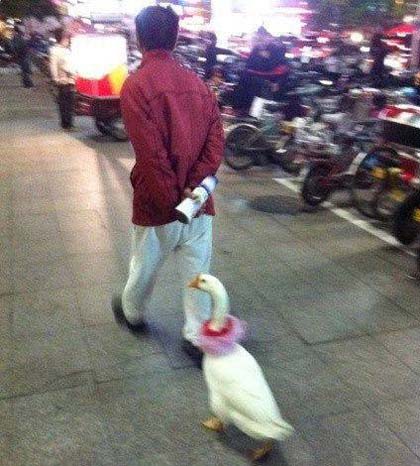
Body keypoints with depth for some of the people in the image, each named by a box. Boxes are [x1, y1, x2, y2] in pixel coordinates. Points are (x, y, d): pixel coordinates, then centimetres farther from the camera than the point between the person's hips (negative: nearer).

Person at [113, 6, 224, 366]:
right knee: (197, 269, 12)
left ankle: (132, 312, 45)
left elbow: (151, 155, -20)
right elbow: (216, 140, -3)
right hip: (198, 200, 4)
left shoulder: (136, 86, -14)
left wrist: (170, 199, -12)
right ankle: (198, 337, 21)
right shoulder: (197, 83, 4)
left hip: (158, 202, -3)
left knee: (145, 265, 20)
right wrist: (194, 187, -9)